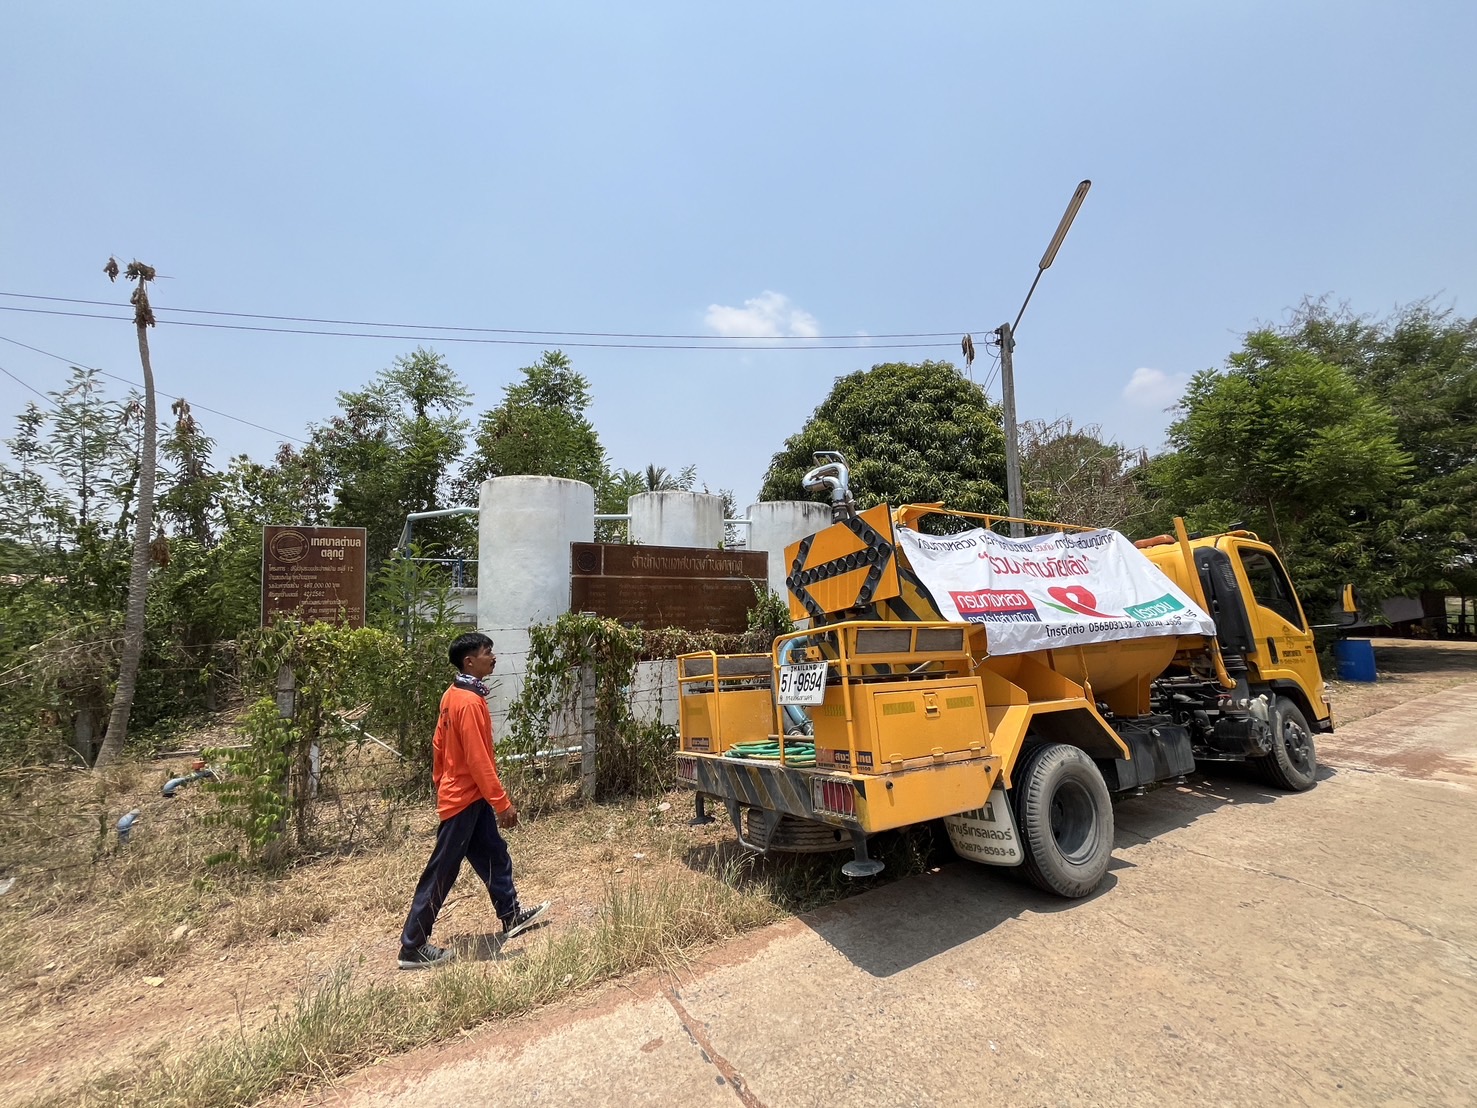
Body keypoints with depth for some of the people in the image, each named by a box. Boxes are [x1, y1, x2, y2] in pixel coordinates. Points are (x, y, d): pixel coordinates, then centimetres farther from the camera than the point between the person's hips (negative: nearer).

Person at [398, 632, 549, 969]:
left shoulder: (454, 695, 5)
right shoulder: (470, 702, -25)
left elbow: (438, 744, 13)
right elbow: (478, 759, -26)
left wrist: (440, 783, 23)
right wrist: (503, 803, -21)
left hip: (469, 795, 10)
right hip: (464, 799, -10)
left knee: (495, 856, 20)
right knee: (441, 874, 4)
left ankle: (511, 916, 34)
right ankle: (413, 947, 19)